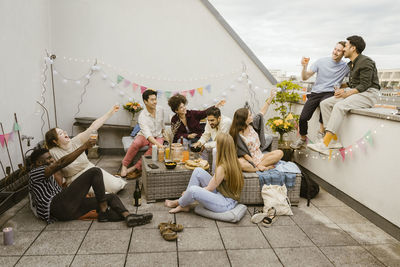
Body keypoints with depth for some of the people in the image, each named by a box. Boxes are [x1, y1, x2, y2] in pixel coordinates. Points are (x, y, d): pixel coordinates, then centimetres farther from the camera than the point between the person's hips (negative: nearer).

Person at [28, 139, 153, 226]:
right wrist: (84, 147, -19)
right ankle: (104, 211, -13)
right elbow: (61, 163, -14)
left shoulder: (48, 176, 34)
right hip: (60, 207, -10)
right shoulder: (35, 172, 3)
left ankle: (128, 216, -26)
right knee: (95, 171, -14)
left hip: (69, 210, 10)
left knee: (112, 197, 1)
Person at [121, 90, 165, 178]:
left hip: (158, 136, 2)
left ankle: (136, 168, -26)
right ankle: (124, 165, -15)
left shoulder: (161, 110, -6)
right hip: (145, 136, -2)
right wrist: (158, 144, -50)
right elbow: (147, 134, -37)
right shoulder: (142, 116, -23)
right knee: (136, 143, -35)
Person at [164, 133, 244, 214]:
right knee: (198, 171, 1)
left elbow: (209, 189, -16)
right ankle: (184, 204, 8)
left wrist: (188, 192, -2)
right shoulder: (233, 163, 0)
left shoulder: (222, 168, -25)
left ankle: (179, 203, 9)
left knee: (193, 190, -27)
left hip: (225, 204, -9)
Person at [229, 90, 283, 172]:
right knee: (239, 163, -39)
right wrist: (257, 165, -20)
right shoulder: (237, 134, -15)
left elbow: (262, 112, 13)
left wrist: (271, 97, 12)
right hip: (249, 159, -6)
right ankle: (267, 167, -28)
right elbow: (245, 154, -16)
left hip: (260, 156, 6)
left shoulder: (252, 124, 2)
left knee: (279, 153, -12)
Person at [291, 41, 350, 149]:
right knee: (303, 118, -15)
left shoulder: (345, 67, 3)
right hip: (315, 92, 1)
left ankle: (321, 131, -15)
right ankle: (303, 138, 15)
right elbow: (305, 77, 1)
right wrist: (304, 66, -18)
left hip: (330, 93, -1)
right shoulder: (321, 61, 3)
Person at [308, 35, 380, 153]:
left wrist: (347, 93, -22)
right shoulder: (351, 64, 18)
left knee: (339, 106, -34)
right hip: (354, 92, 9)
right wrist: (342, 87, 9)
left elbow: (365, 85, -16)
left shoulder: (366, 62, -9)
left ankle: (324, 144, -41)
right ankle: (334, 140, -16)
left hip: (368, 94, -9)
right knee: (325, 103, -9)